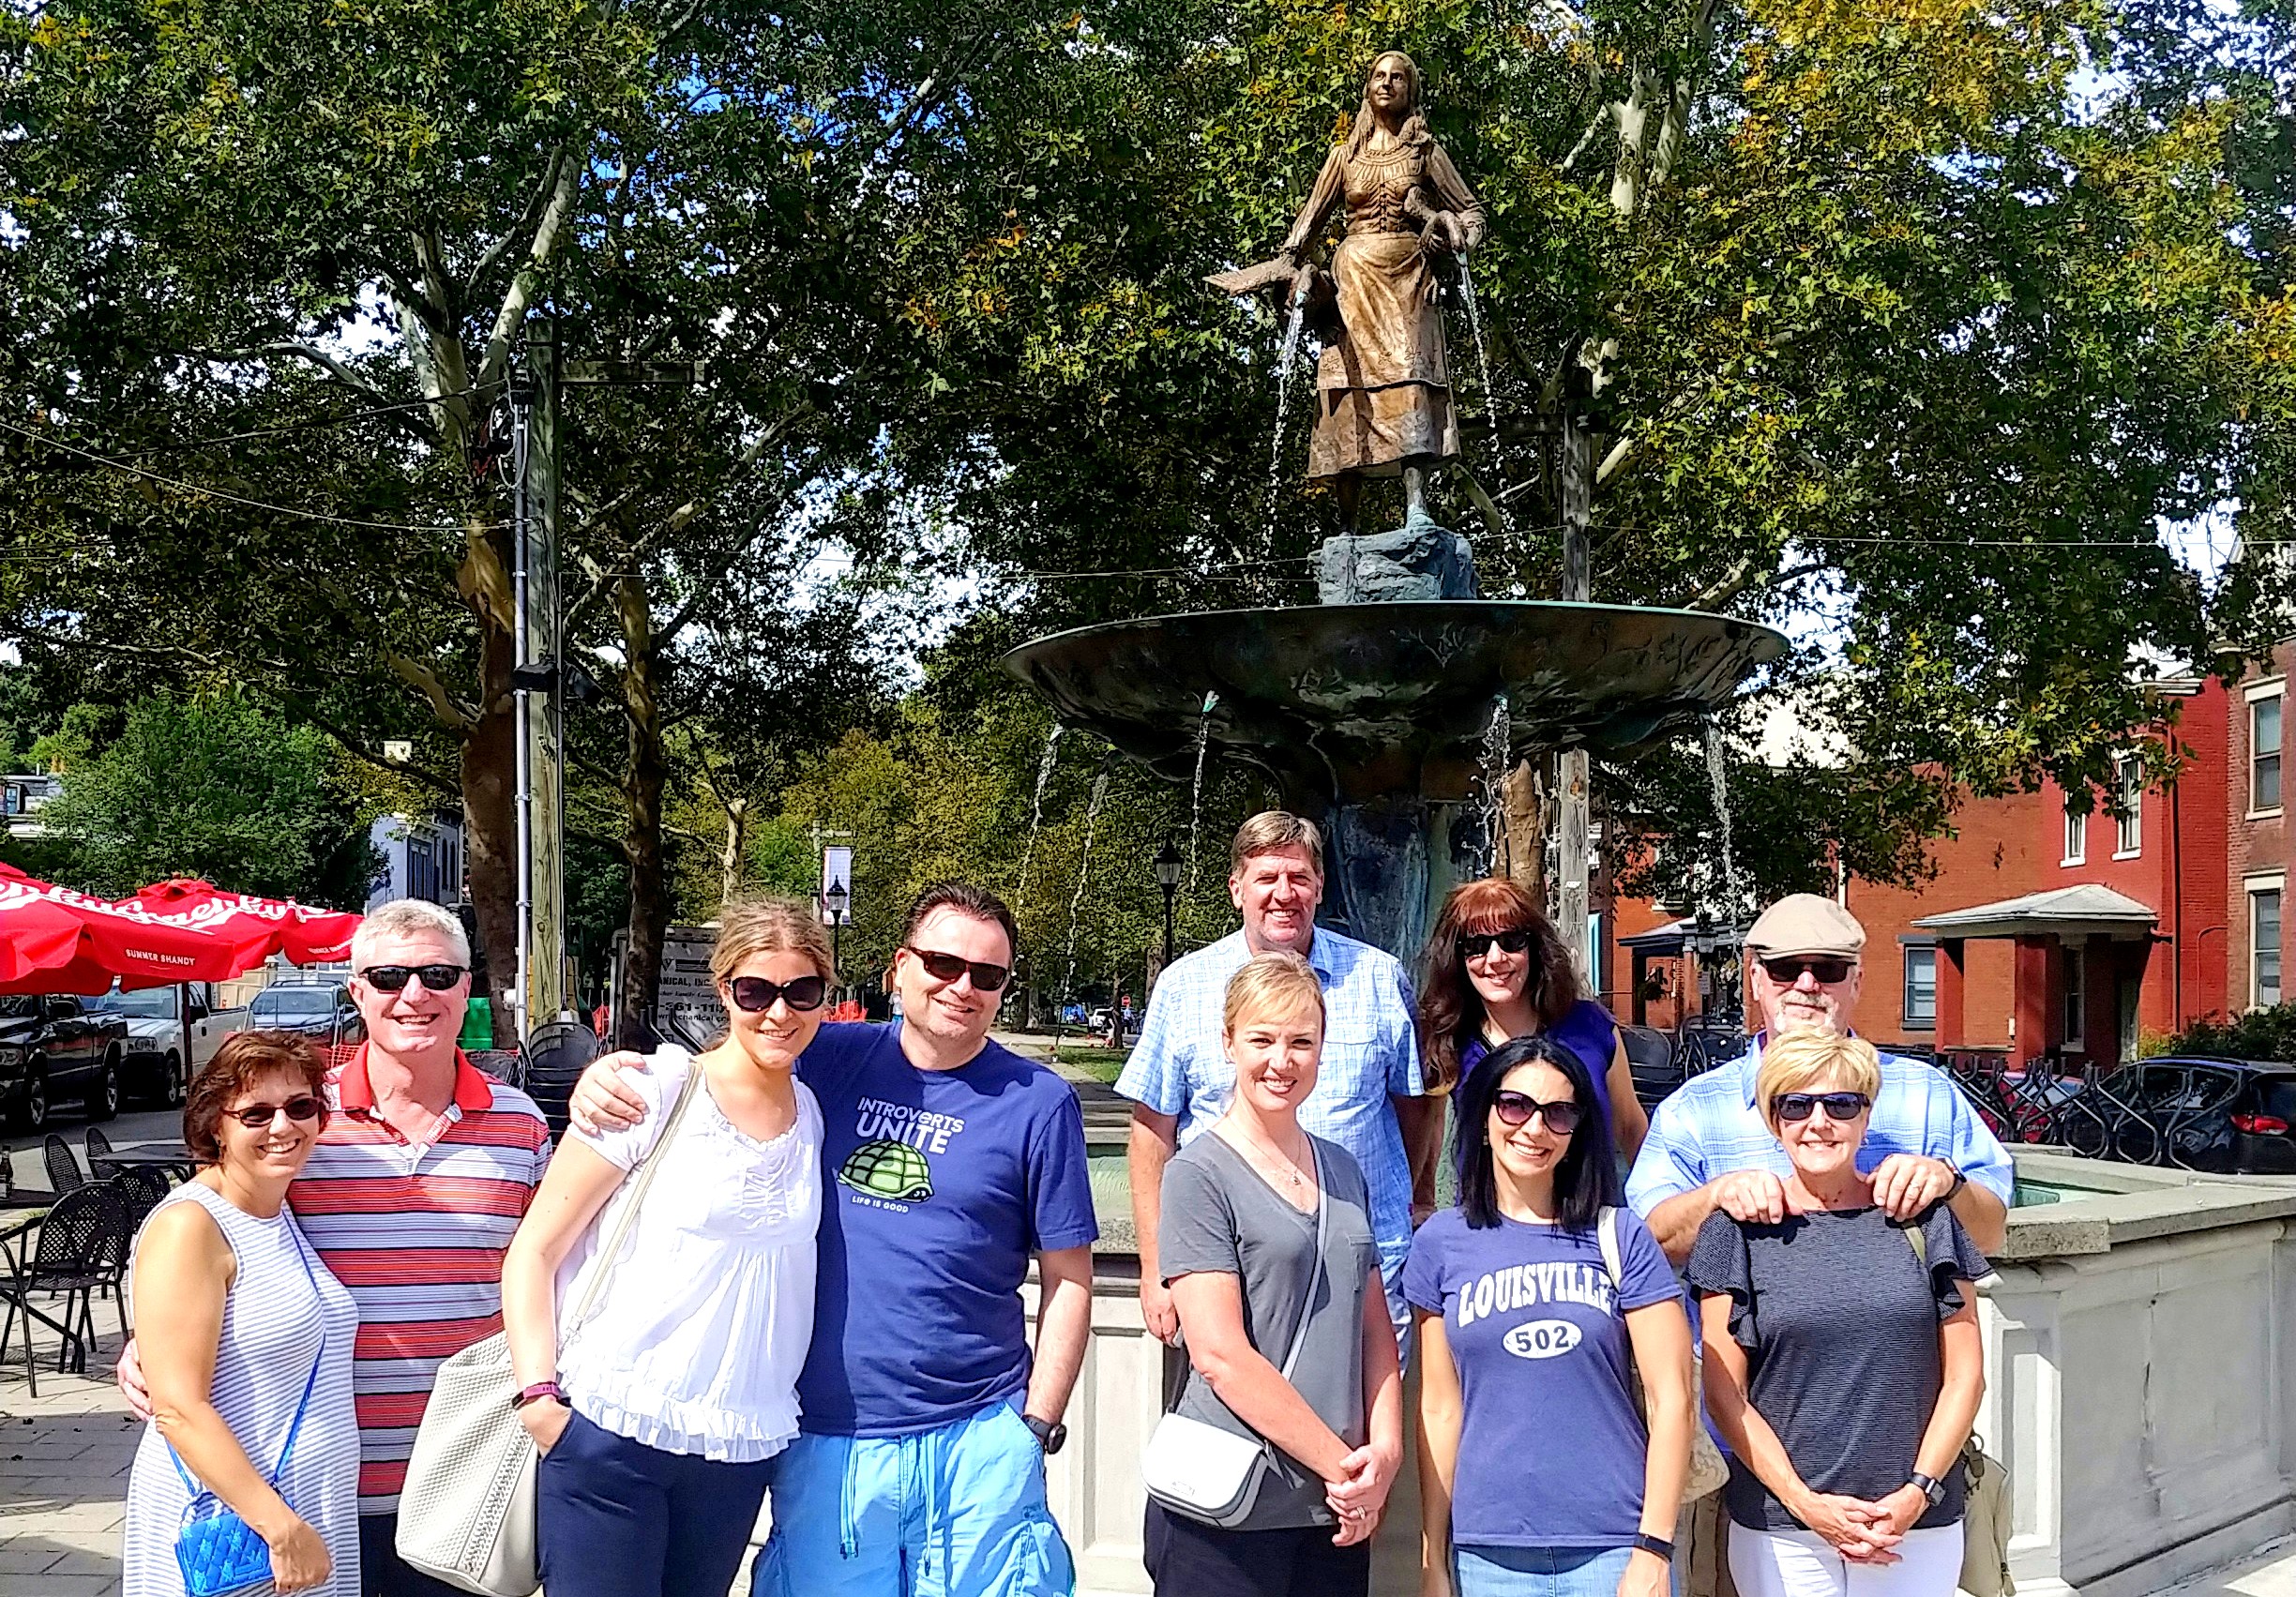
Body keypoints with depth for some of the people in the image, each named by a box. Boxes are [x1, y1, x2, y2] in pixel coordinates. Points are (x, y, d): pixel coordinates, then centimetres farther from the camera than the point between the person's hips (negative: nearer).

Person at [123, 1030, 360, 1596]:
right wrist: (284, 1529, -22)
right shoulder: (188, 1227, -14)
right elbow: (178, 1408, -20)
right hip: (224, 1532, -7)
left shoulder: (285, 1216, 10)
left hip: (315, 1513, 7)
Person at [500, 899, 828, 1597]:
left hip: (741, 1450, 4)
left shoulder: (815, 1115, 8)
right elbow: (533, 1251, -5)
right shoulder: (658, 1093, -6)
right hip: (610, 1433, -4)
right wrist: (537, 1394, -13)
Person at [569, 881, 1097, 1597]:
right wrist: (606, 1074, -13)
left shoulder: (1037, 1101, -3)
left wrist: (1038, 1425, -5)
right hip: (823, 1441, 2)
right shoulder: (831, 1060, 1)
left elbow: (1067, 1279, 0)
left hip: (976, 1439, -2)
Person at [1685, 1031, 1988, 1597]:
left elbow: (1965, 1375, 4)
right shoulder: (1738, 1230, 0)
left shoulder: (1922, 1219, 4)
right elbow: (1725, 1395, -2)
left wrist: (1918, 1492, -7)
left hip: (1919, 1524, 1)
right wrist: (1807, 1504, -10)